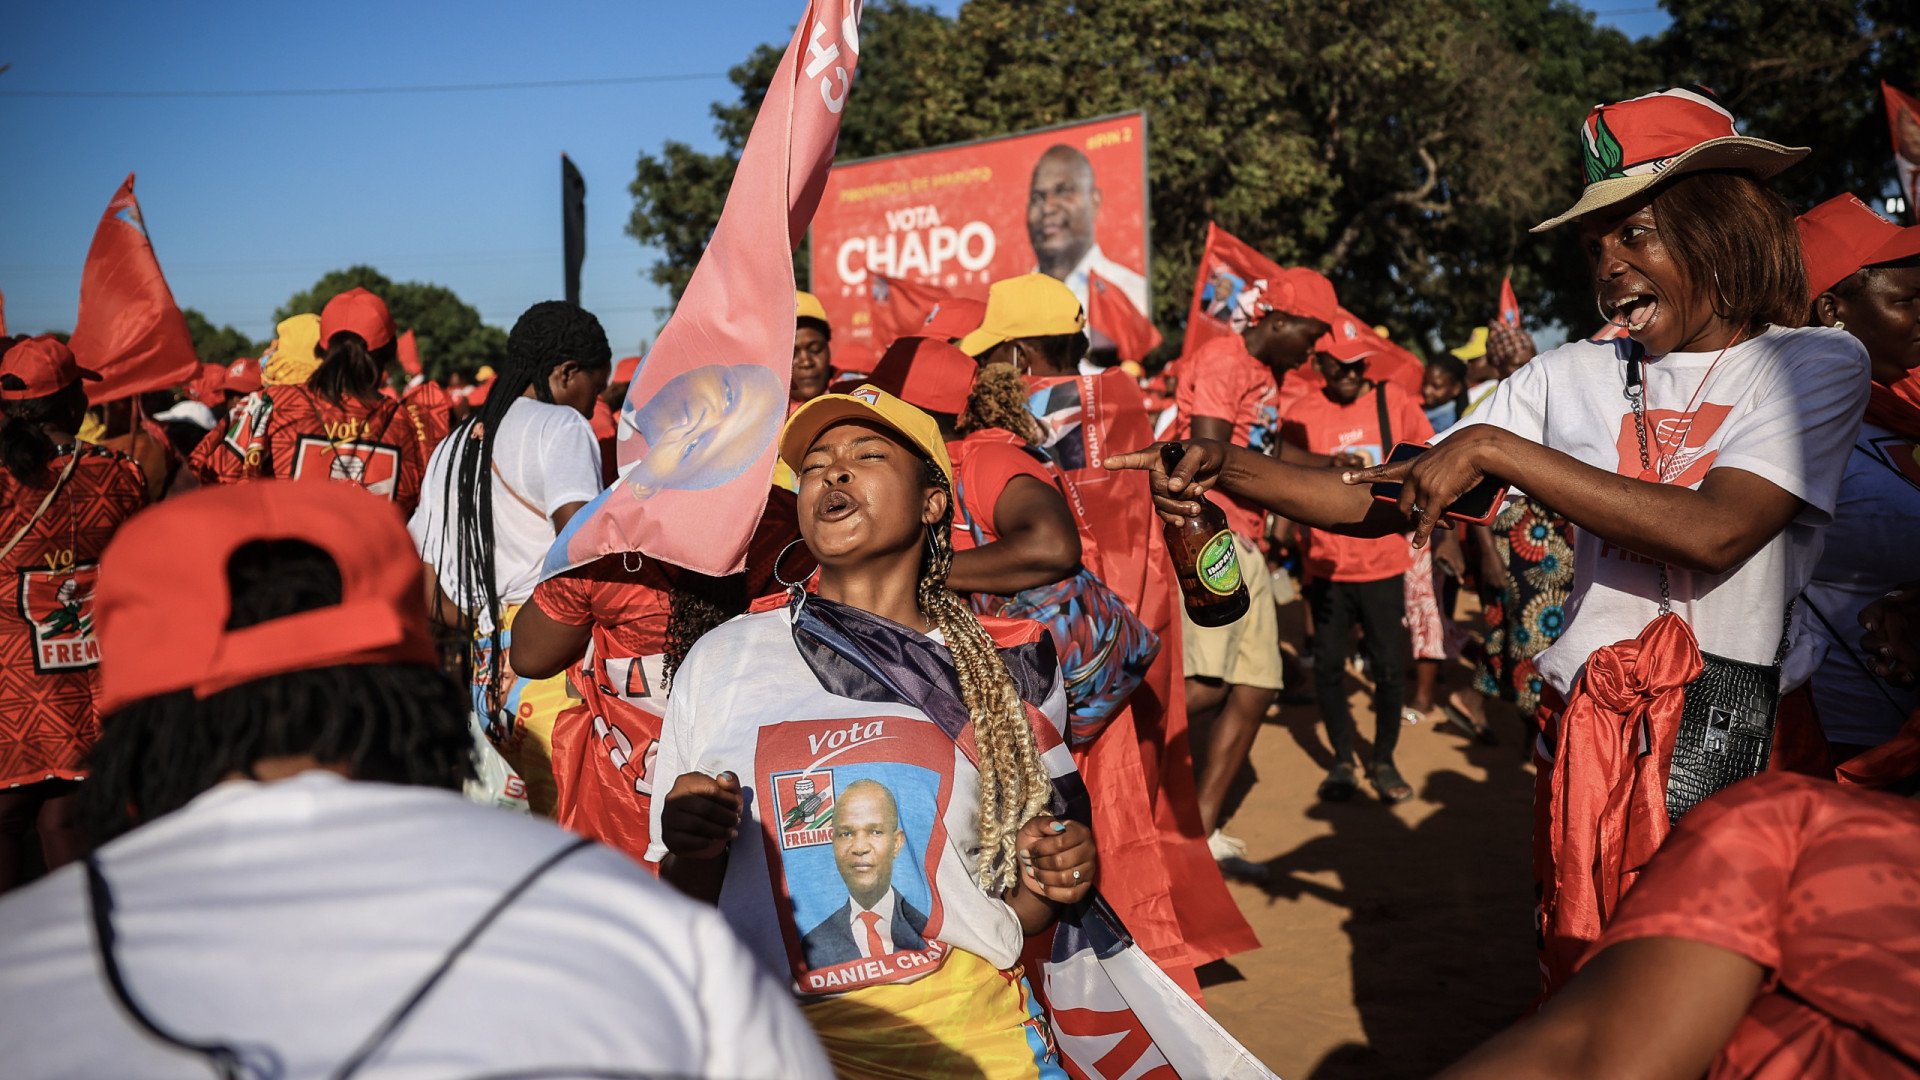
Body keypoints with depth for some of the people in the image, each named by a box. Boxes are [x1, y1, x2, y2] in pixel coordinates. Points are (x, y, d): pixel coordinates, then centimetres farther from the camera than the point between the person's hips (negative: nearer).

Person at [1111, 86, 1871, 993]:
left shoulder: (1817, 363, -1)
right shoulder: (1571, 377, 7)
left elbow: (1713, 533, -19)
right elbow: (1384, 504, 4)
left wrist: (1495, 449, -16)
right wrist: (1225, 468, -9)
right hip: (1587, 738, 3)